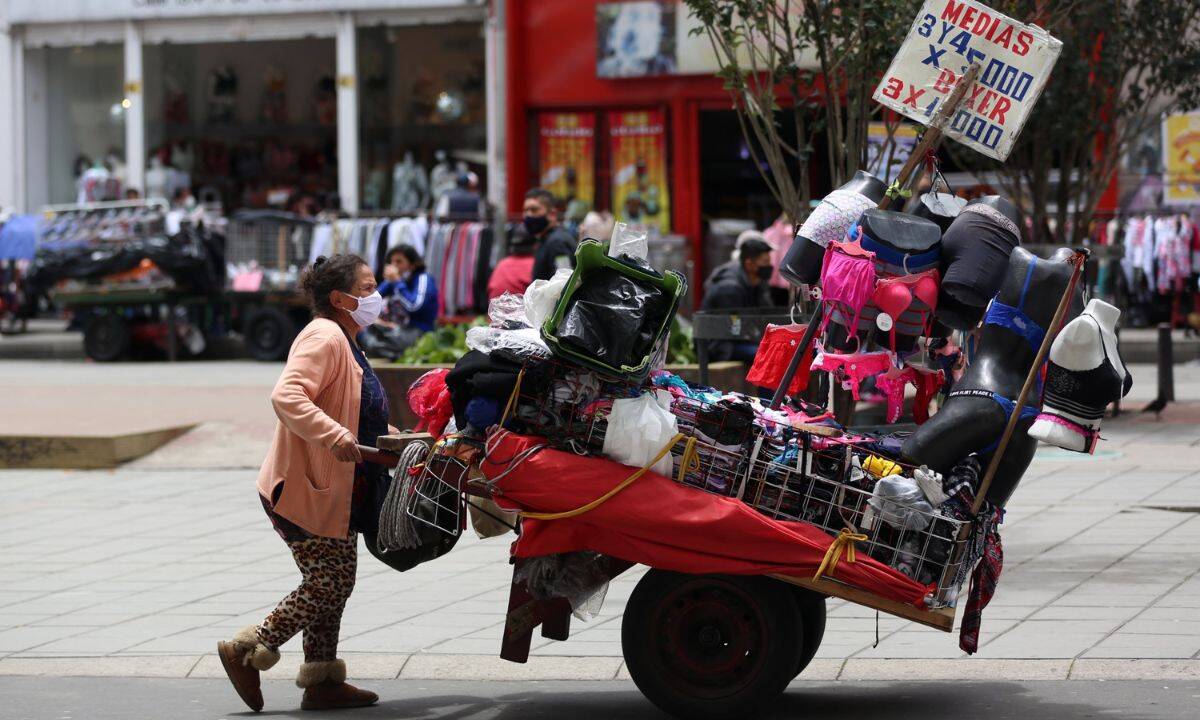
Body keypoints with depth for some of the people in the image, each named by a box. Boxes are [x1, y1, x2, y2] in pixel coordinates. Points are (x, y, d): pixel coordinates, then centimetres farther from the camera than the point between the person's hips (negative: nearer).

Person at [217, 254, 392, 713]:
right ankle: (246, 652, 1)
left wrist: (388, 437, 20)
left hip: (335, 491, 11)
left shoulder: (343, 343, 19)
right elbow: (286, 397, -31)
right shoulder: (323, 338, -16)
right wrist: (335, 436, -39)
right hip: (306, 490, -11)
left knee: (334, 584, 11)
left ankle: (322, 680, 16)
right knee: (326, 586, -8)